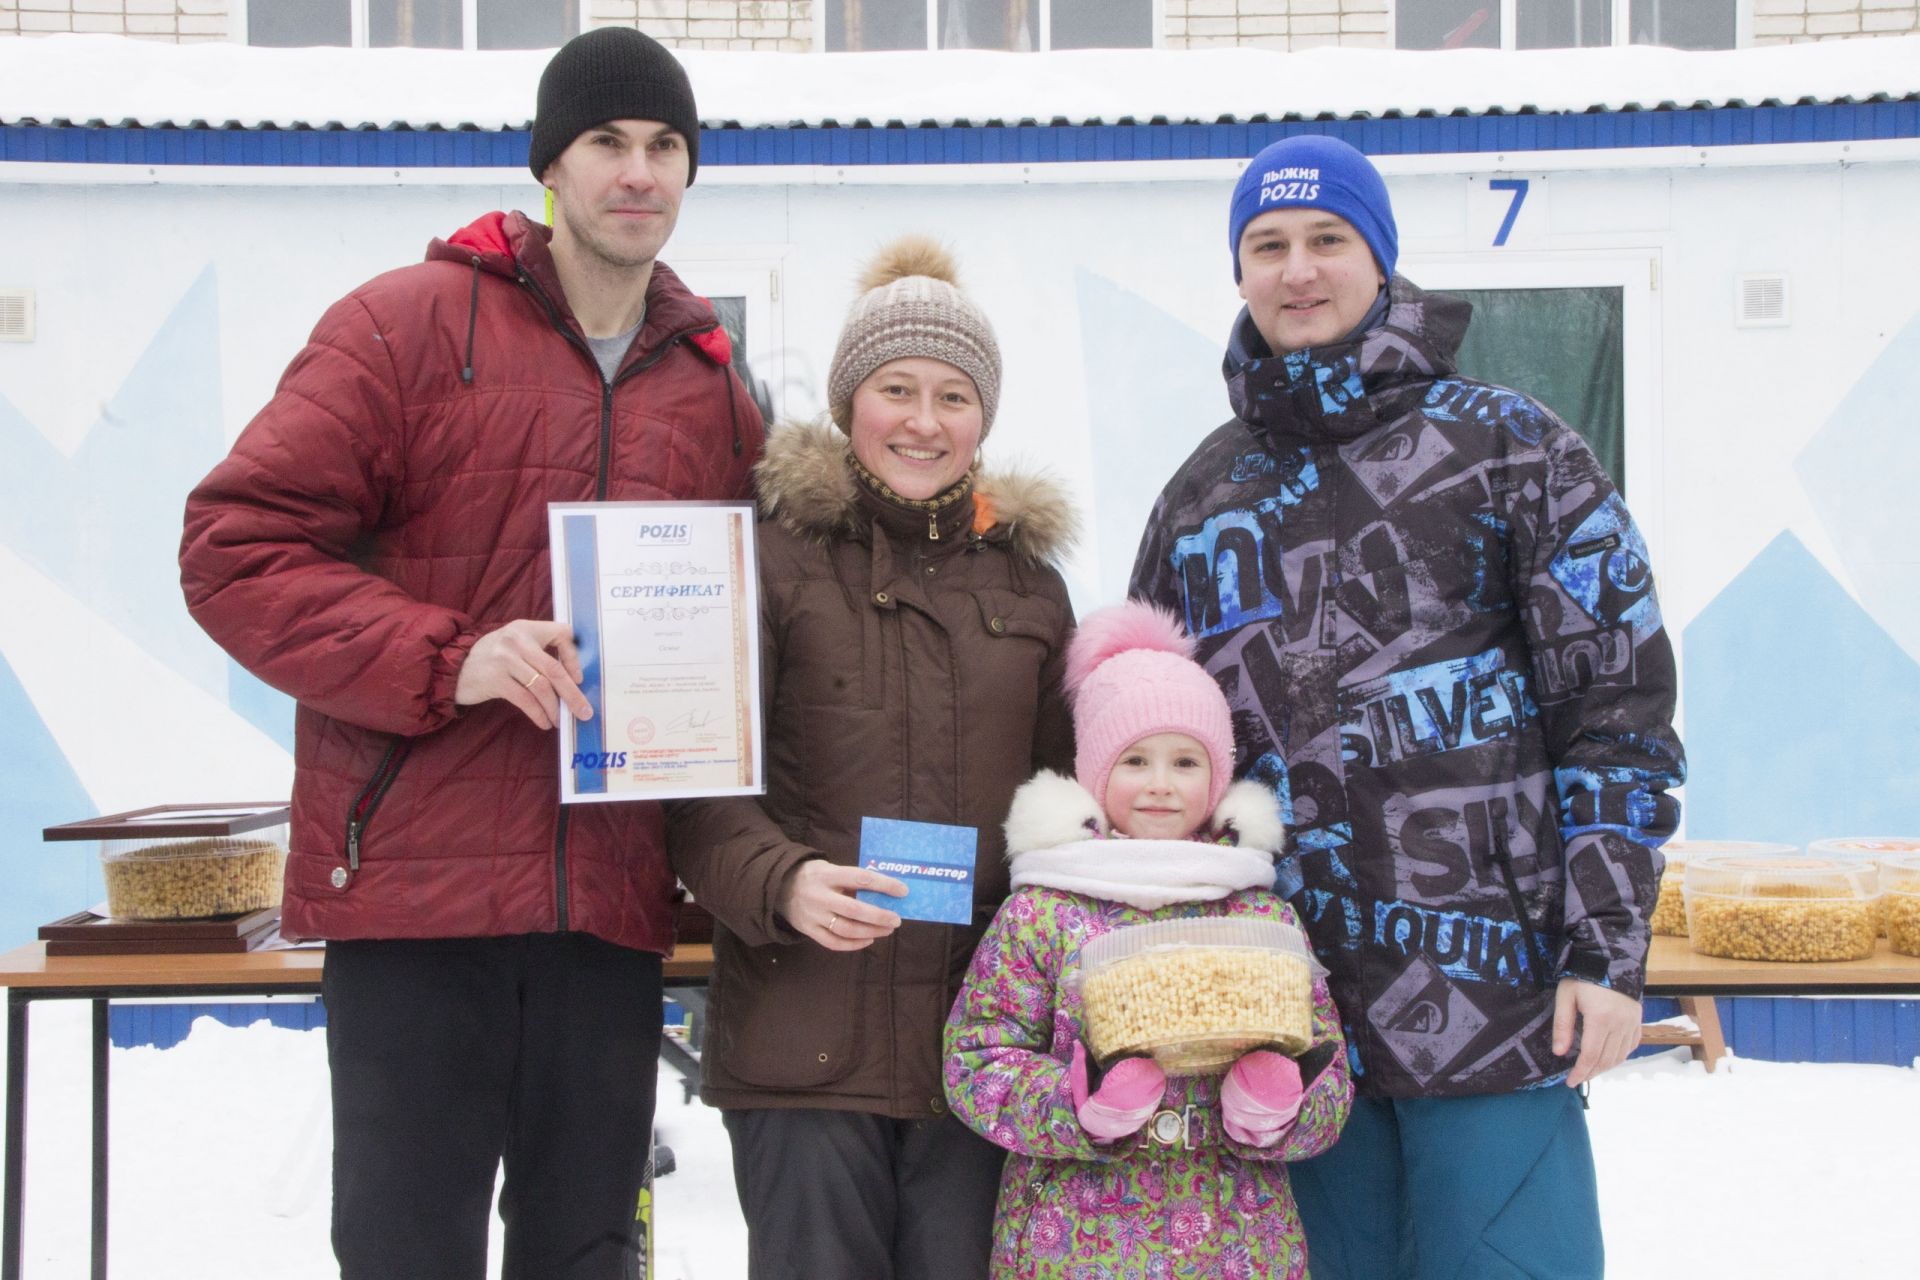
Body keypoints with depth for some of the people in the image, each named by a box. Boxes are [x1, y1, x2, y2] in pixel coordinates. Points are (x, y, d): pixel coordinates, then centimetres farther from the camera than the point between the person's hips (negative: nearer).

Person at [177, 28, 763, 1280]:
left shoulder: (716, 397, 14)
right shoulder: (407, 325, 0)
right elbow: (236, 545, -6)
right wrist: (449, 661, -18)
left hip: (612, 899, 4)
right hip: (414, 879, -4)